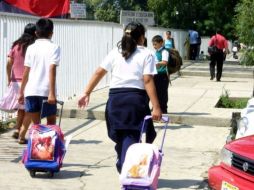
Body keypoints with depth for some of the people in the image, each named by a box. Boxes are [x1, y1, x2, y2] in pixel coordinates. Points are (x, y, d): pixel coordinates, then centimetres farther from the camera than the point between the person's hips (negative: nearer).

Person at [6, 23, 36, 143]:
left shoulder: (16, 46, 4)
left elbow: (8, 64, -1)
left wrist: (9, 79, 8)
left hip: (16, 81, 5)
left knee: (21, 108, 19)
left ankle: (17, 130, 9)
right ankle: (22, 135, 1)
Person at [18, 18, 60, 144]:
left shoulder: (31, 48, 9)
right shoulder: (54, 47, -1)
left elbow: (26, 72, 8)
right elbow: (52, 70, -11)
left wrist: (21, 92, 15)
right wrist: (52, 92, -14)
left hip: (31, 91, 3)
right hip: (46, 91, -3)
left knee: (36, 124, 7)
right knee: (51, 123, 14)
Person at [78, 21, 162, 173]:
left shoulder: (115, 52, 11)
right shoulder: (146, 54, 0)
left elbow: (99, 73, 5)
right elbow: (148, 81, -9)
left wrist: (87, 93, 10)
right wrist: (156, 107, -10)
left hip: (115, 97, 4)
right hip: (136, 98, -3)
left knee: (120, 136, 14)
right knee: (132, 136, 2)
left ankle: (122, 168, 18)